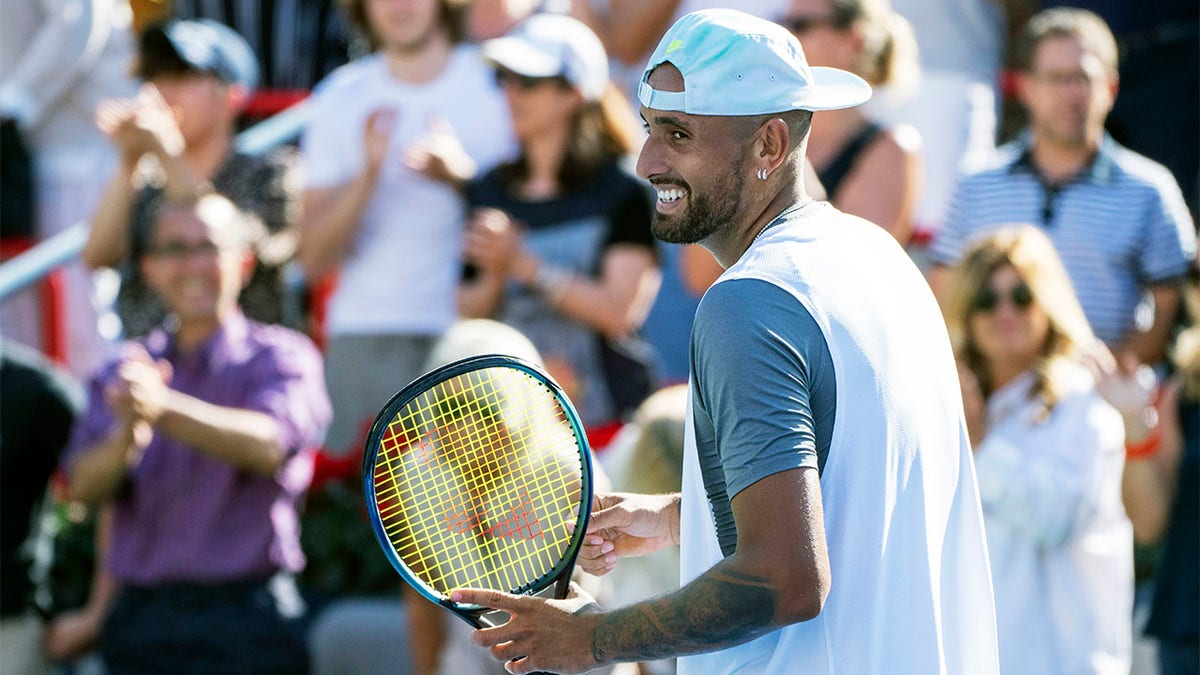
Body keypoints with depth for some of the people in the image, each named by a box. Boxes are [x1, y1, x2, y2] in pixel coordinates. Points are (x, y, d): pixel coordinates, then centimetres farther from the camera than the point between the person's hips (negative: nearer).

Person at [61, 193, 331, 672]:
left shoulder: (280, 358, 4)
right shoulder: (123, 372, 15)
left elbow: (270, 444, -17)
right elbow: (84, 485, 0)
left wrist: (164, 409, -34)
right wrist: (130, 434, -24)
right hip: (142, 621, 3)